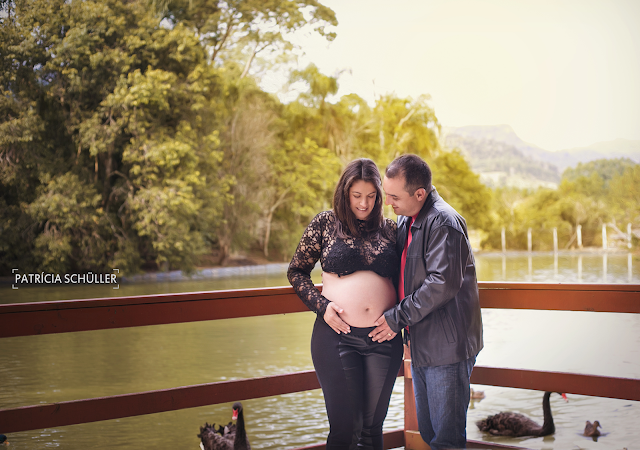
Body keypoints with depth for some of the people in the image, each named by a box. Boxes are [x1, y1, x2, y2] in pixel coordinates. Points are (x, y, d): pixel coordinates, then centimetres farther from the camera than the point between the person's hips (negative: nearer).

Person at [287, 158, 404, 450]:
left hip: (384, 338, 2)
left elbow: (401, 278, 17)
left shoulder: (389, 229, 9)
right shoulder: (325, 223, 2)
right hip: (337, 335, -2)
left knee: (372, 426, 9)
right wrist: (321, 305, -6)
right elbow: (296, 271, 8)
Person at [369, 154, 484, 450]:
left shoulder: (443, 222, -17)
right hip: (421, 344, 9)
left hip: (447, 346, -9)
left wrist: (397, 317, -17)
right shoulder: (405, 219, 12)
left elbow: (442, 284, -23)